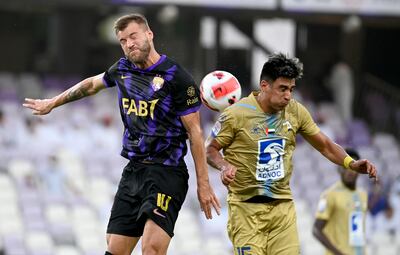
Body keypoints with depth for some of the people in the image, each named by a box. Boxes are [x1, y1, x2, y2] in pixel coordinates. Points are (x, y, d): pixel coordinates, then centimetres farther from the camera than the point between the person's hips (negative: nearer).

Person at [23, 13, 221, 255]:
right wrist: (52, 103, 43)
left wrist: (203, 184, -10)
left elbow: (194, 131, -8)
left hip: (167, 172, -7)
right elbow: (91, 85, 32)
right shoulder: (122, 69, 10)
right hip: (133, 170, 7)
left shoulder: (176, 76, -9)